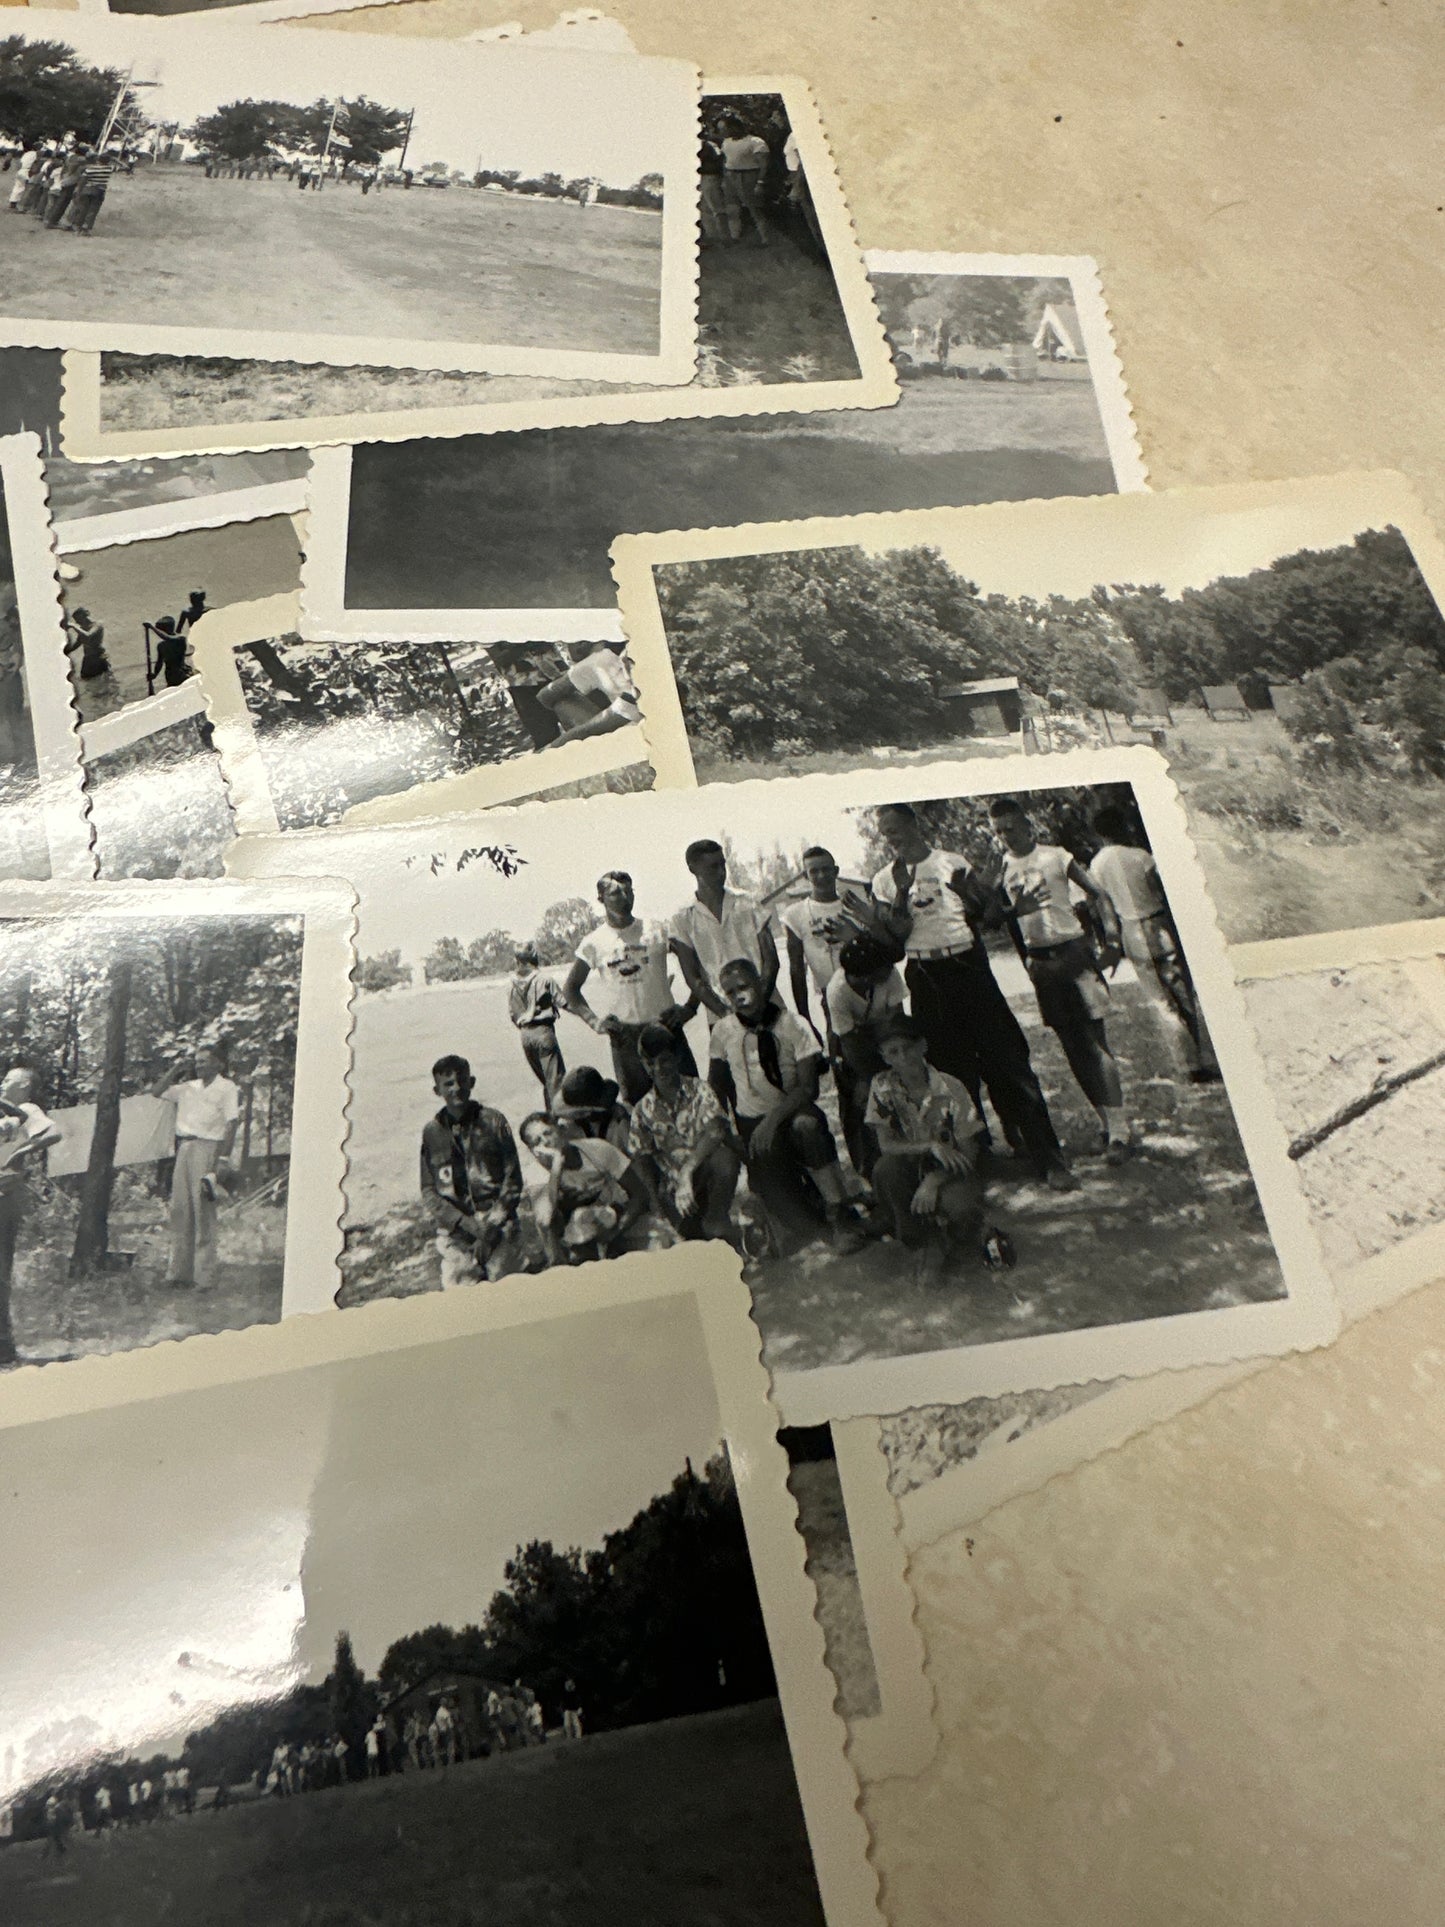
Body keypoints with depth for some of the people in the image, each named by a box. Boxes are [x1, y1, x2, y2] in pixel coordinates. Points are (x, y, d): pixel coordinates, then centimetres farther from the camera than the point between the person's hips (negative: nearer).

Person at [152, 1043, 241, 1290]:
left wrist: (224, 1158, -15)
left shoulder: (226, 1088, 0)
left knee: (203, 1212, -7)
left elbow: (231, 1124, -7)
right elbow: (156, 1092, 23)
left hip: (207, 1149, -6)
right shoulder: (188, 1087, 19)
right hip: (184, 1148, 6)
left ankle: (204, 1275, -4)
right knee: (180, 1209, 6)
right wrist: (174, 1072, 13)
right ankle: (179, 1272, 13)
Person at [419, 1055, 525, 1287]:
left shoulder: (493, 1121, 6)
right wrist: (467, 1224, -7)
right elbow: (428, 1190, 6)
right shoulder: (432, 1131, 8)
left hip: (498, 1227, 0)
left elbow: (513, 1180, 5)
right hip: (455, 1234, 1)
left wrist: (491, 1226, -6)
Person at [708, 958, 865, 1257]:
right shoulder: (723, 1031, -2)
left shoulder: (793, 1025, -9)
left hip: (793, 1112, -1)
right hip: (752, 1121, 1)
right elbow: (716, 1086, 13)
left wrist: (773, 1119, -29)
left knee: (807, 1124, -41)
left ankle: (838, 1213, -26)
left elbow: (808, 1088, -16)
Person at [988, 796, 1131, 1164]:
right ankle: (1106, 1121, 18)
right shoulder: (1002, 869, 7)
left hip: (1072, 950, -4)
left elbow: (1098, 893, -4)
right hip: (1038, 961, 4)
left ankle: (1118, 1130, -12)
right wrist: (1016, 910, -16)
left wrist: (1111, 934, -18)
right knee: (1072, 1045, 8)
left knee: (1095, 1039, -9)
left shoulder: (1055, 856, -1)